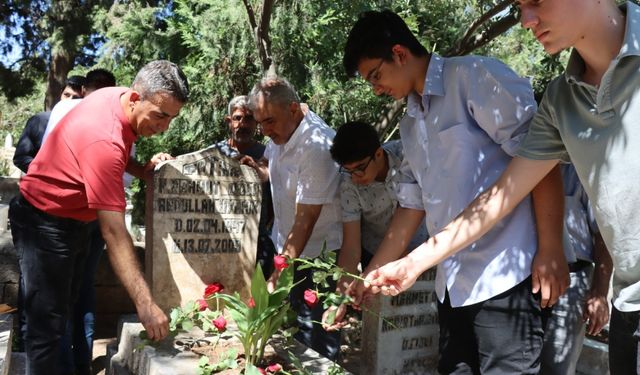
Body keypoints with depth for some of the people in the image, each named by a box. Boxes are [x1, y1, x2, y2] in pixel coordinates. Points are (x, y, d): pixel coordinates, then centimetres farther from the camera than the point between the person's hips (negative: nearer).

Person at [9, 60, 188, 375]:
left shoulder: (118, 98, -8)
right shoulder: (104, 139, -34)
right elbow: (113, 232, -38)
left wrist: (142, 166, -2)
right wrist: (145, 304, -40)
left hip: (73, 220, 9)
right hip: (44, 223, -9)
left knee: (64, 311, 19)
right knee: (48, 325, -5)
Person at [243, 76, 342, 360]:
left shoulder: (315, 147, -25)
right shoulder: (280, 130, 0)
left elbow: (306, 219, -24)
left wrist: (280, 273, -23)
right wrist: (256, 169, -2)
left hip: (316, 253, -8)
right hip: (286, 244, 8)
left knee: (313, 334, -1)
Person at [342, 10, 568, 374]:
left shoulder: (474, 76, -8)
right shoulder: (411, 125, 15)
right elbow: (412, 205, 16)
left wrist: (550, 249, -16)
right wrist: (368, 277, 15)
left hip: (503, 276, -8)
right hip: (453, 283, 8)